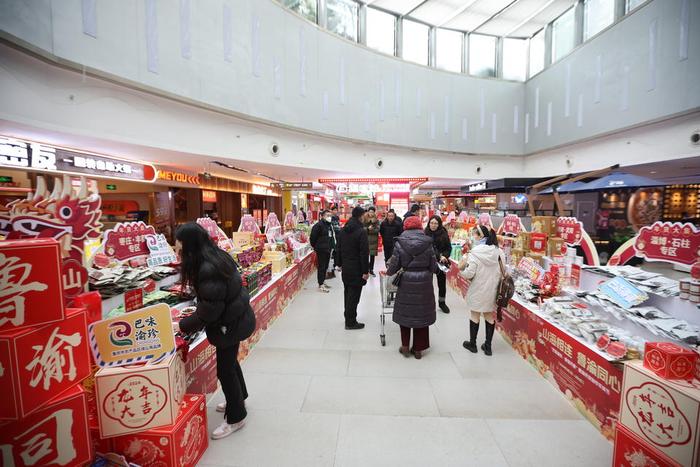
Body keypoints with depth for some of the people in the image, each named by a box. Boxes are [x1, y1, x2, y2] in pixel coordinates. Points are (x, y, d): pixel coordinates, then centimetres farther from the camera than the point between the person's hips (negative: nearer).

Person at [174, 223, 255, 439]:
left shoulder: (208, 269, -30)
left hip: (230, 323, -9)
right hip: (237, 316, 9)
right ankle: (239, 398, 51)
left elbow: (209, 311, -25)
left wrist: (182, 326, -14)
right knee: (229, 360, 27)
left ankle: (236, 418, 30)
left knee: (224, 369, 8)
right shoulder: (216, 256, -2)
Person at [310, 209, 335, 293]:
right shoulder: (318, 225, -15)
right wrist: (315, 247, -5)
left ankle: (323, 282, 28)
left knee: (325, 267, 16)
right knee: (321, 267, -2)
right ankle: (321, 285, 6)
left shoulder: (329, 225, 12)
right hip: (321, 250, -8)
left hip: (328, 249, 8)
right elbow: (312, 237, -16)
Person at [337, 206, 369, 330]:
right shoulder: (361, 231, -18)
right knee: (354, 295, 1)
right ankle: (350, 322, 10)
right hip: (357, 269, -8)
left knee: (348, 292, 20)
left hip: (345, 267, 8)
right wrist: (365, 271, -14)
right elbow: (364, 253, -18)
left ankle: (348, 317, 34)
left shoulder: (342, 230, 6)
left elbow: (339, 249, 12)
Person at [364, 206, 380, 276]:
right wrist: (368, 228, -20)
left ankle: (371, 269, 18)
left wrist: (371, 229, -19)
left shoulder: (376, 220, 4)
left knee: (372, 255, 7)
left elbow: (377, 229, -5)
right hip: (365, 239, -1)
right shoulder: (364, 219, 1)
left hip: (373, 240, 1)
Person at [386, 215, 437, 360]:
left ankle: (405, 346, 26)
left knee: (404, 313, 17)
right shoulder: (428, 243, -5)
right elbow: (434, 266, -2)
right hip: (424, 283, 1)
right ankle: (418, 349, 26)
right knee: (421, 313, 14)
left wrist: (387, 272, 14)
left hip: (406, 282, -1)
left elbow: (394, 266, -7)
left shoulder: (400, 243, -8)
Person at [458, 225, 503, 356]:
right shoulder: (498, 251, -5)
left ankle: (472, 344, 29)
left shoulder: (475, 252, -19)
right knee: (490, 316, 17)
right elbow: (503, 272, 3)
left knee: (475, 316, 13)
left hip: (478, 290, -4)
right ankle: (488, 346, 28)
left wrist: (462, 268, -2)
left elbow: (469, 274, -20)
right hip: (493, 290, 4)